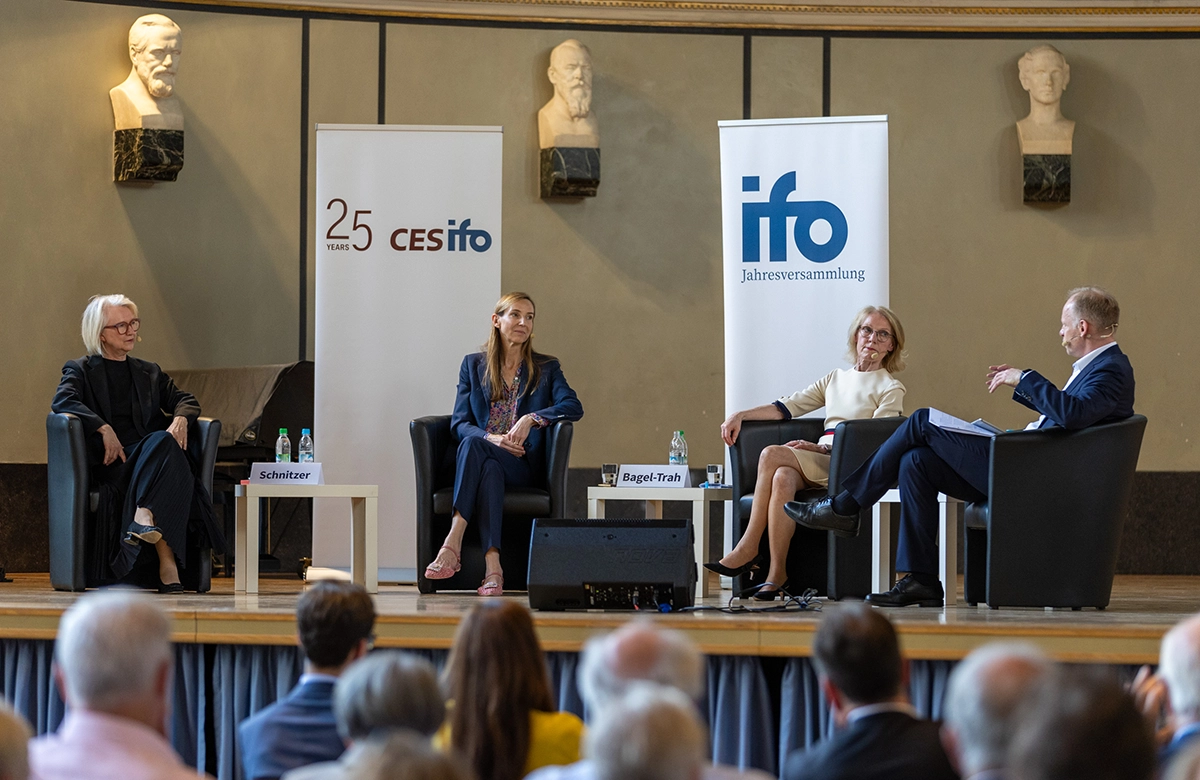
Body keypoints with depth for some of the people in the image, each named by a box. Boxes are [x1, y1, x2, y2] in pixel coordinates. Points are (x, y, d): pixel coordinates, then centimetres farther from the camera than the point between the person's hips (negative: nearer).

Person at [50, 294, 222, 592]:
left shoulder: (149, 373, 29)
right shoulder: (81, 370, 15)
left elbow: (184, 399, 20)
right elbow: (62, 401, -5)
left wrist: (181, 418, -7)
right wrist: (104, 428, -19)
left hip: (153, 456, 4)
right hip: (109, 464, -4)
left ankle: (144, 518, -52)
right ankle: (166, 559, -50)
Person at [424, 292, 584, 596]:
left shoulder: (546, 368, 13)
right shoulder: (473, 365, 15)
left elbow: (573, 407, -5)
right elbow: (459, 423, 6)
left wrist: (530, 419, -21)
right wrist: (491, 438, -16)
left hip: (522, 463, -2)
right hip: (482, 456, 2)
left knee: (472, 445, -33)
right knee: (489, 470, -37)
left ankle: (452, 545, -46)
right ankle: (493, 568, -50)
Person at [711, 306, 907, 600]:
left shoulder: (891, 389, 7)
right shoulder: (835, 379, 26)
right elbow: (788, 406, 19)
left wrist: (822, 448, -15)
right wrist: (741, 415, 4)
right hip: (820, 466, 5)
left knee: (772, 454, -27)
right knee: (782, 478, -33)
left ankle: (747, 550, -23)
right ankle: (776, 573, -34)